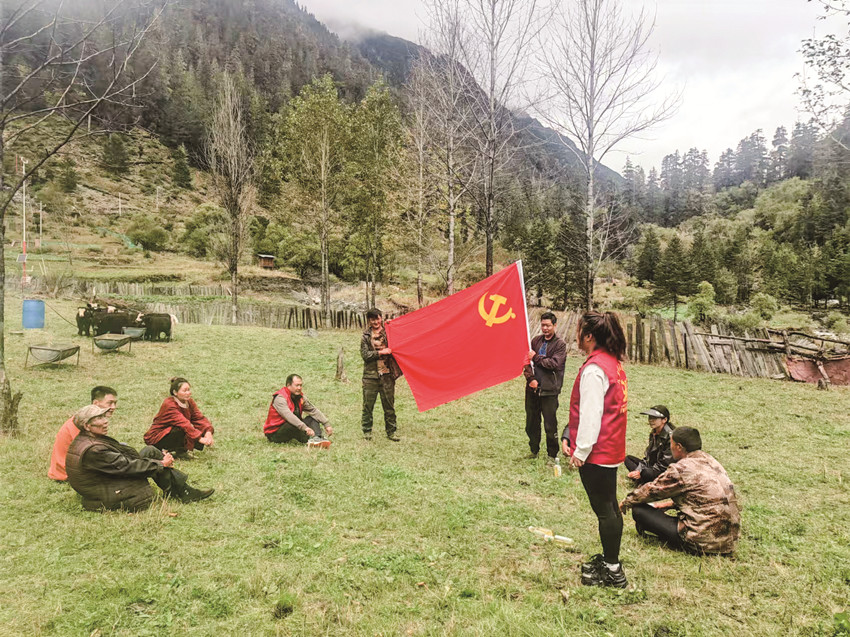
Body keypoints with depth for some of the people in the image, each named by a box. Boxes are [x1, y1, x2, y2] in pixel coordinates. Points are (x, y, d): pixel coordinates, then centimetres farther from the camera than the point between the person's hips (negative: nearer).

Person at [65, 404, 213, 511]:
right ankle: (184, 492, 2)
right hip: (108, 499, -10)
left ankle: (184, 490, 8)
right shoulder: (93, 450, -28)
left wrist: (159, 458, 7)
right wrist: (161, 463, -12)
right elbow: (127, 466, -24)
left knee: (150, 451, 3)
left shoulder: (84, 441, 6)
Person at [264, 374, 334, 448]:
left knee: (312, 418, -6)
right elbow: (288, 415, -37)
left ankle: (318, 438, -30)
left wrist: (326, 425, -9)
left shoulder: (300, 396, 4)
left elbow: (314, 410, 2)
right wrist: (305, 428, -48)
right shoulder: (280, 398, -22)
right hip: (275, 434, -8)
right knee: (293, 425, -37)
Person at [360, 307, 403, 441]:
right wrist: (381, 352, -12)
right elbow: (365, 355, -4)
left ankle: (391, 431, 16)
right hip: (370, 376, -1)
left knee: (389, 405, 6)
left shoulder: (388, 332, 9)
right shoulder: (366, 336, 5)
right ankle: (367, 431, 17)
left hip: (387, 375, 1)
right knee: (368, 405, 3)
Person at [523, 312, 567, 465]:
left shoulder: (560, 344, -3)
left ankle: (552, 455, 16)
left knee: (550, 426, 1)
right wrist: (530, 378, -10)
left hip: (549, 390, -4)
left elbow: (554, 363, -15)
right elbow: (528, 361, 4)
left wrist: (536, 357, -11)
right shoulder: (536, 340, 9)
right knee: (531, 423, 14)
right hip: (532, 388, 4)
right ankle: (534, 450, 31)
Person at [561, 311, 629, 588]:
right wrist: (569, 435, 15)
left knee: (603, 509, 1)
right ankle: (609, 560, 33)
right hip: (611, 448, 10)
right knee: (610, 507, 19)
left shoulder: (594, 369, -21)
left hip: (595, 451, -10)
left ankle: (612, 571, 12)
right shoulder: (613, 363, 9)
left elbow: (591, 414, -22)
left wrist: (581, 451, -15)